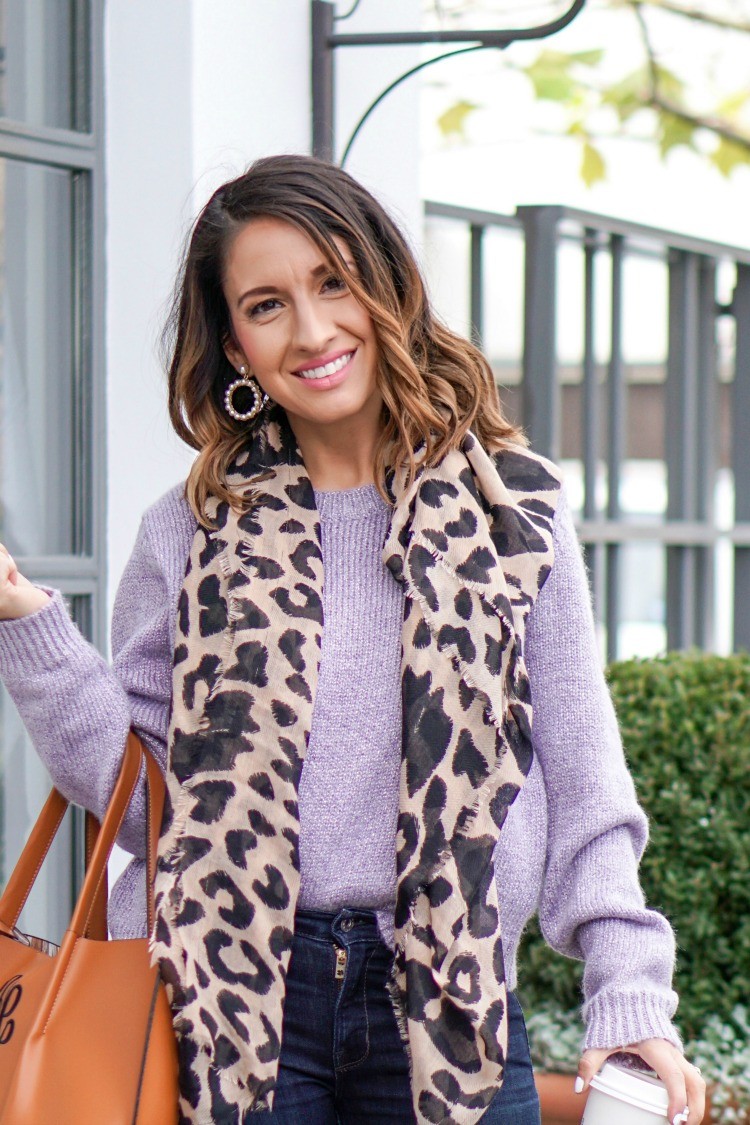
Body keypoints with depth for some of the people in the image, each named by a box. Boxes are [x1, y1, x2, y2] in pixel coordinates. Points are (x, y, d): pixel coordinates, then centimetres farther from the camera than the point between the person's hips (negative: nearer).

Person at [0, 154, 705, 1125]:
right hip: (242, 1003, 0)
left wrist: (631, 1003, -2)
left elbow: (583, 788, 5)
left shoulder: (510, 510, 4)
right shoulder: (194, 533, 7)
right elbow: (140, 785, 5)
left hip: (448, 1007, 0)